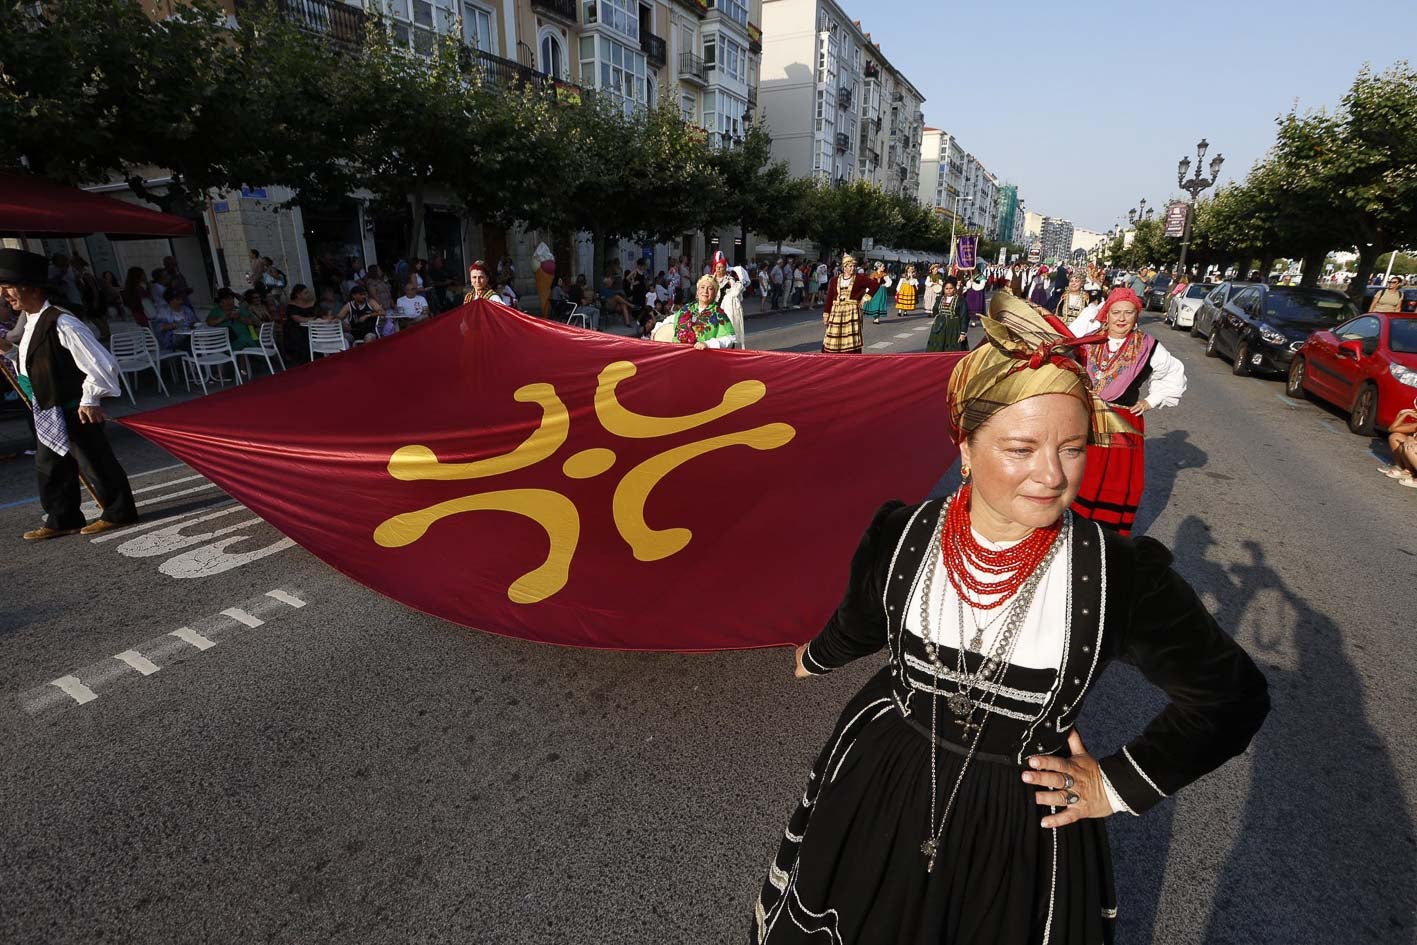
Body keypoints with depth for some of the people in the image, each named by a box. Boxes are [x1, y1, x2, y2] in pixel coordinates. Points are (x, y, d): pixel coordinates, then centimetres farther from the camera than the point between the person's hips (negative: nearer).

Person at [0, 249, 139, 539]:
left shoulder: (61, 324, -20)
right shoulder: (32, 322, 9)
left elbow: (101, 363, -22)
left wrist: (90, 400, -17)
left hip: (73, 412, -10)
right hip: (49, 413, 10)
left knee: (94, 463, 2)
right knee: (49, 468, 16)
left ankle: (118, 512, 17)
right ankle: (63, 520, 28)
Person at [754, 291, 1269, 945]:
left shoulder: (1121, 574, -21)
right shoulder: (901, 538, -16)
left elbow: (1234, 695, -4)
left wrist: (1119, 786, -5)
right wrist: (817, 657, 24)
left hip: (1030, 832, -1)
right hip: (878, 801, 2)